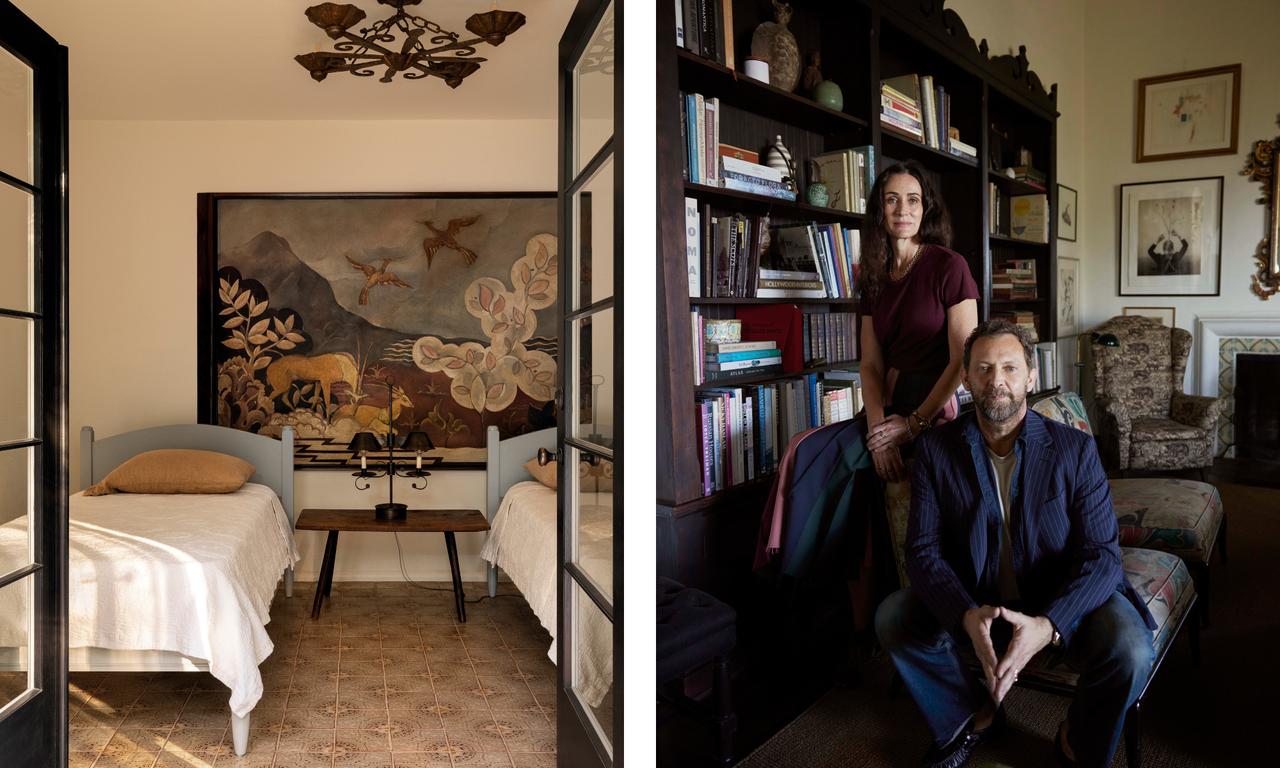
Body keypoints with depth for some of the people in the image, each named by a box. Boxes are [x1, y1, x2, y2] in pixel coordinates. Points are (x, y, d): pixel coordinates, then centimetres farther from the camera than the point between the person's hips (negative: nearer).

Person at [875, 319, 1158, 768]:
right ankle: (977, 715, 11)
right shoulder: (935, 450, -9)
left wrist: (1048, 625, -34)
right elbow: (923, 550, -12)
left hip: (1062, 599, -1)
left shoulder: (1074, 450, -11)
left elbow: (1101, 553, -15)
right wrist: (968, 617, -31)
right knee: (893, 620, -19)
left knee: (1129, 650, -29)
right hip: (975, 598, 1)